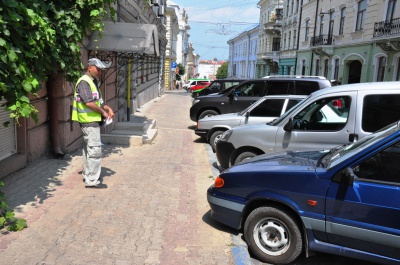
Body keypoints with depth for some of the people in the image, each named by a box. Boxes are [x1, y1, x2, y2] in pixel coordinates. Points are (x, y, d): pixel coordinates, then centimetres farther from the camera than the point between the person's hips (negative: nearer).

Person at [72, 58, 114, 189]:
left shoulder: (93, 81, 17)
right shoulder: (84, 82, -15)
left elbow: (97, 100, 23)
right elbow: (89, 103, -24)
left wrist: (108, 108, 8)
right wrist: (103, 112, -13)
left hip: (93, 120, 11)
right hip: (89, 120, -11)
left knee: (88, 148, 18)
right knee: (95, 149, -10)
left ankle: (87, 174, 30)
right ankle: (92, 180, -6)